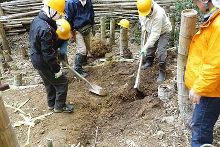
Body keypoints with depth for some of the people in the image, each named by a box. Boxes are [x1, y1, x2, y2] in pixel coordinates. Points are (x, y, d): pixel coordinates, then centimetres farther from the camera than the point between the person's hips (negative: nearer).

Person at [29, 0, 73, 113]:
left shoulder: (37, 20, 0)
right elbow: (48, 53, -28)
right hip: (44, 63, -10)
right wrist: (57, 69, -18)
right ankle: (59, 106, 22)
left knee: (49, 82, 25)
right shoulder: (46, 29, -31)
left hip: (36, 60, 10)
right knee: (62, 82, 7)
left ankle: (51, 104, 41)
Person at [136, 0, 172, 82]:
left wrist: (145, 46, -41)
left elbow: (155, 34, -41)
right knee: (150, 46, 15)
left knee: (161, 50, -14)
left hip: (163, 31, -7)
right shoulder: (144, 8, -23)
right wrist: (143, 26, -7)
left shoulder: (158, 15, -43)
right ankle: (149, 61, 41)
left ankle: (162, 71, -2)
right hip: (152, 30, 7)